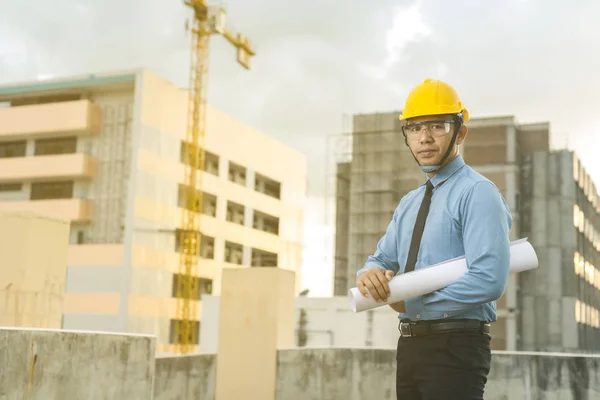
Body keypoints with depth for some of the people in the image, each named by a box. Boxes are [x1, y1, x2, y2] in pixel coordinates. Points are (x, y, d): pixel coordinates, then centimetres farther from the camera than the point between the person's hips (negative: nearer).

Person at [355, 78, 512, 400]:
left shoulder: (477, 193, -11)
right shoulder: (408, 204, 15)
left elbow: (489, 280, -22)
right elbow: (382, 260, 18)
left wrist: (412, 303, -14)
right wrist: (370, 273, -7)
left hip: (455, 346, -7)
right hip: (410, 345, 8)